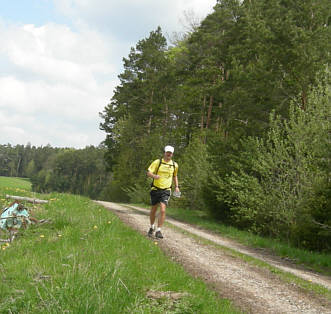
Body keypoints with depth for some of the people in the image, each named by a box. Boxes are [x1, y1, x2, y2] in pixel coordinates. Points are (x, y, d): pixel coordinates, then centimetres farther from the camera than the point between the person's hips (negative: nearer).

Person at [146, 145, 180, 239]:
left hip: (166, 190, 1)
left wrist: (176, 186, 14)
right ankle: (152, 227, 34)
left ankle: (158, 231, -8)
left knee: (163, 210, -15)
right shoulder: (157, 162, -5)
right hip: (155, 189, -1)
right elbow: (148, 172, -10)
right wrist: (154, 176, -31)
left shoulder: (174, 165, 5)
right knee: (153, 210, 11)